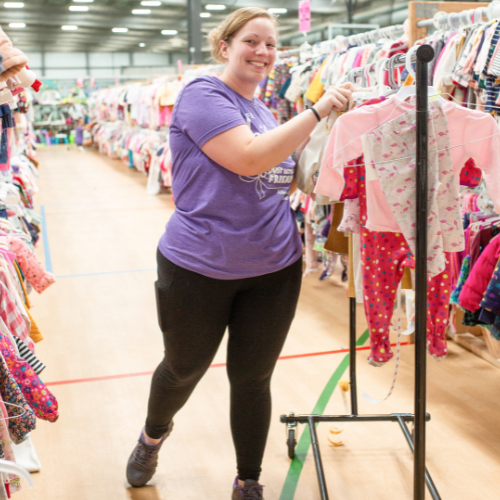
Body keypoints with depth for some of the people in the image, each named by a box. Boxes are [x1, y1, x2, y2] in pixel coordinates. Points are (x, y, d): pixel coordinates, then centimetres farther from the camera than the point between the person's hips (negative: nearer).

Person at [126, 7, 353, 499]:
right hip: (199, 270, -5)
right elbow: (249, 159, -27)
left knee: (253, 378, 12)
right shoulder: (202, 94, -12)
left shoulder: (264, 111, 11)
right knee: (183, 369, 17)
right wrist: (318, 110, -24)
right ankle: (153, 433, 50)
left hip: (274, 272, 5)